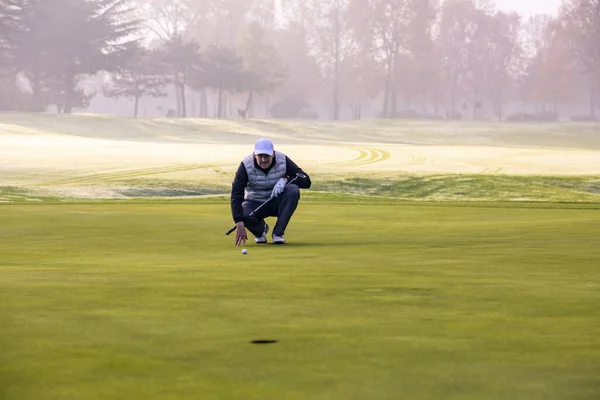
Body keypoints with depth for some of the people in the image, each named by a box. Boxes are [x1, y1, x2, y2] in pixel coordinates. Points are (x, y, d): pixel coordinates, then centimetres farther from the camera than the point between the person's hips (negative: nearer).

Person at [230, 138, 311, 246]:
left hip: (277, 203, 1)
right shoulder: (246, 165, -20)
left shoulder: (283, 161, -17)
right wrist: (240, 225, -37)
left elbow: (306, 181, -15)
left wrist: (285, 180, -34)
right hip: (255, 204, -1)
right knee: (243, 214, -35)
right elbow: (236, 195, -26)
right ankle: (261, 229, 5)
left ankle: (278, 233, -19)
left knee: (293, 190, -30)